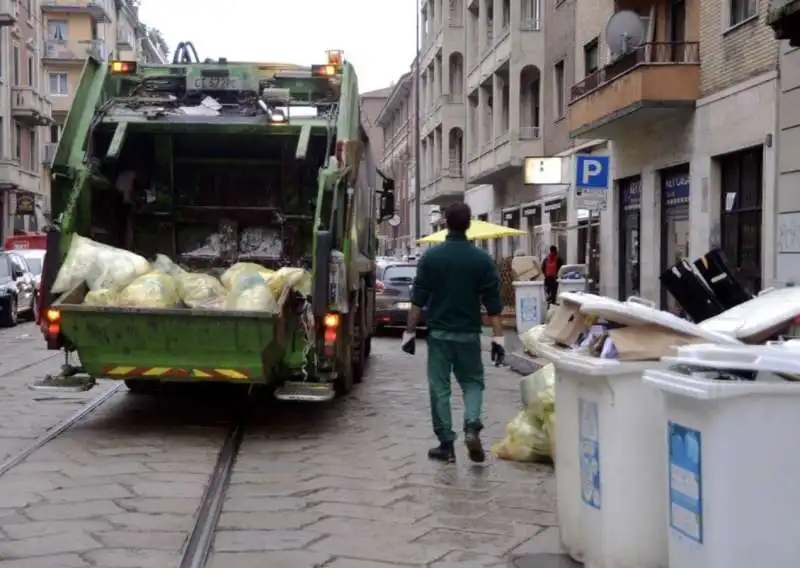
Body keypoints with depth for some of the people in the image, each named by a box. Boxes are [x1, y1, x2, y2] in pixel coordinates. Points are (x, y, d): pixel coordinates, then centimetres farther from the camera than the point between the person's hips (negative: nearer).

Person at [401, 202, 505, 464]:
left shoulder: (431, 256, -4)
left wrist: (410, 332, 3)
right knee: (472, 382, 15)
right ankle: (472, 426, -9)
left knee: (439, 387, 6)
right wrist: (498, 338, 1)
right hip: (469, 333, 1)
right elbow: (493, 303, -3)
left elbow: (418, 299, -3)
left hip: (439, 332, 0)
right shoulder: (482, 259, -3)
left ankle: (446, 444, 7)